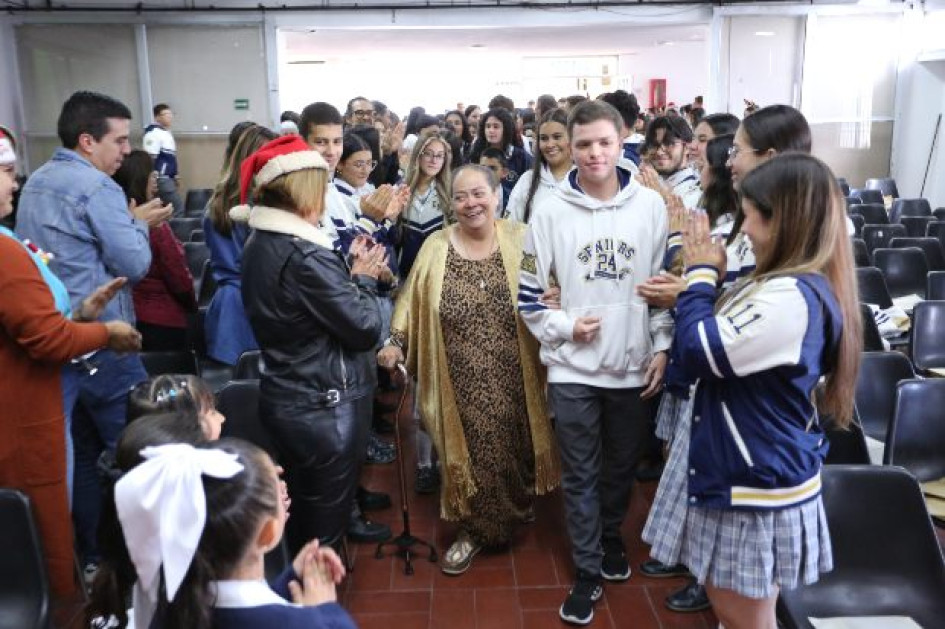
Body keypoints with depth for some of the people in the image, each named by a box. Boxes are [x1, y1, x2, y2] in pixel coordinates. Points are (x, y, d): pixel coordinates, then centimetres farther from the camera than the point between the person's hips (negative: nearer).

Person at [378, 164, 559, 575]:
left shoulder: (520, 240, -3)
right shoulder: (435, 246, 2)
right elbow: (412, 301, 6)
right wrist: (396, 342, -4)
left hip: (513, 382, 0)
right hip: (462, 385, 0)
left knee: (511, 451, 13)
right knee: (471, 455, 9)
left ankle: (503, 516, 40)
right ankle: (475, 529, 33)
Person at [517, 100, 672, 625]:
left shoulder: (651, 206, -2)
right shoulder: (551, 212, -5)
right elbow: (529, 293, 1)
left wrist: (663, 347, -1)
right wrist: (565, 328, -10)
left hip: (635, 365, 2)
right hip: (573, 368, -1)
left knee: (623, 466, 18)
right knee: (581, 475, 8)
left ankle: (612, 537, 44)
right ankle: (588, 571, 23)